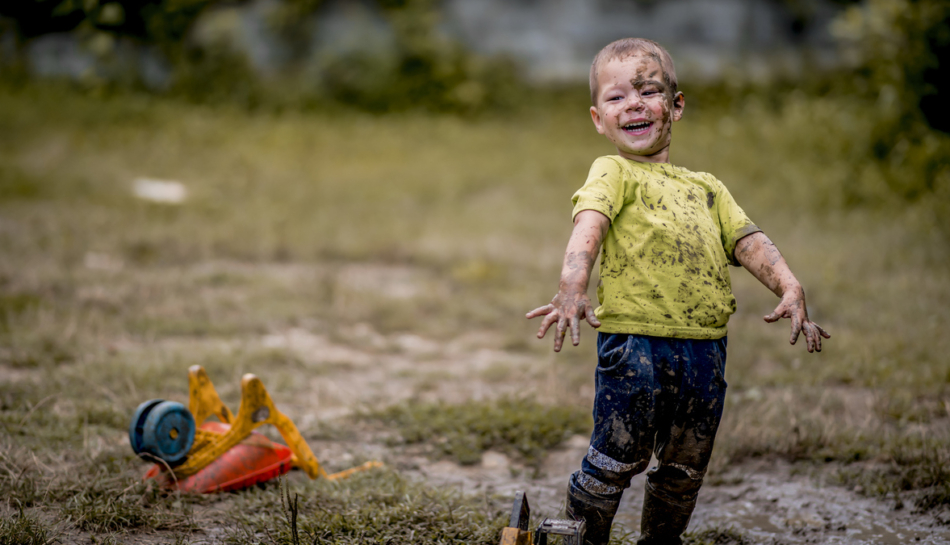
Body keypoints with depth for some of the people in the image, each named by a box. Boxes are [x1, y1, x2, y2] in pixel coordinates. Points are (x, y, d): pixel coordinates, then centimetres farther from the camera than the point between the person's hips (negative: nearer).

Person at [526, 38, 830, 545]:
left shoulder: (706, 187, 20)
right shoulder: (613, 173, 0)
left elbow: (747, 241, 10)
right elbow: (589, 225, -18)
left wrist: (789, 286, -9)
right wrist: (572, 287, -38)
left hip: (705, 350, 6)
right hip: (634, 344, -5)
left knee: (684, 470, 14)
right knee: (615, 462, -3)